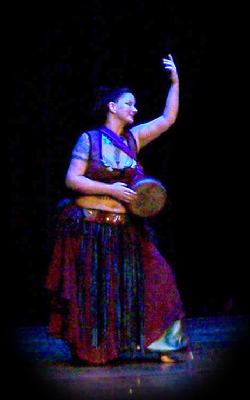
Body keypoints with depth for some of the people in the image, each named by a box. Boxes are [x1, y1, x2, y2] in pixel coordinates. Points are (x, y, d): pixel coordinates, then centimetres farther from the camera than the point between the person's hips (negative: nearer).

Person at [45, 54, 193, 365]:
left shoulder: (132, 138, 10)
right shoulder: (89, 139, -4)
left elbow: (168, 119, 10)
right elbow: (72, 179, -9)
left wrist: (175, 82, 5)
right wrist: (112, 190, -15)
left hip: (125, 229, 5)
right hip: (90, 228, -5)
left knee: (151, 279, -1)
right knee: (92, 292, 1)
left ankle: (166, 344, 5)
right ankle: (90, 351, 15)